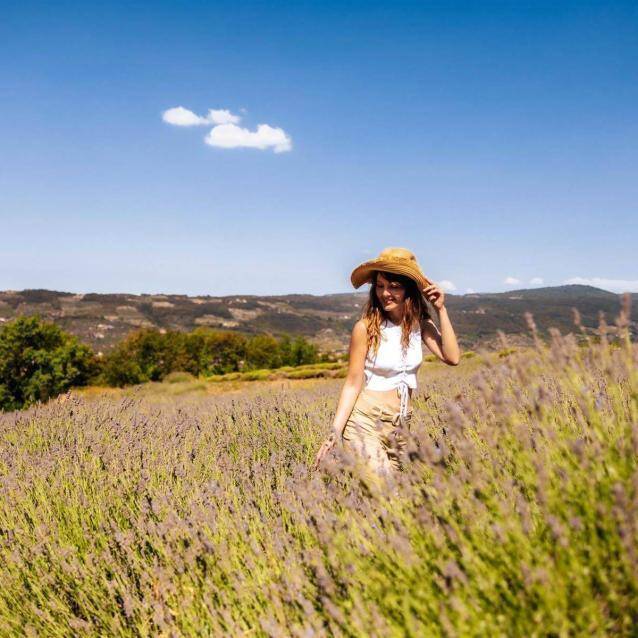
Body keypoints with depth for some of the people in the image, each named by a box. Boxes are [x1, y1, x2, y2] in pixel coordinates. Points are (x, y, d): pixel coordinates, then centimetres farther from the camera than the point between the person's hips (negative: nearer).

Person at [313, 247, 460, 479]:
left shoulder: (420, 323, 2)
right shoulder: (366, 327, -12)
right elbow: (353, 384, -10)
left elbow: (452, 357, -11)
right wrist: (335, 433, -15)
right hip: (366, 422, -5)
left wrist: (441, 310, -10)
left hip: (401, 425, 6)